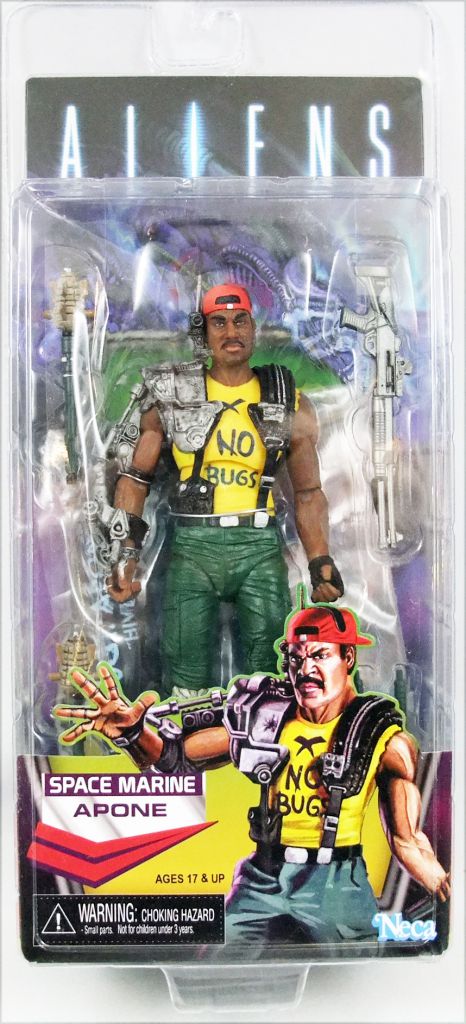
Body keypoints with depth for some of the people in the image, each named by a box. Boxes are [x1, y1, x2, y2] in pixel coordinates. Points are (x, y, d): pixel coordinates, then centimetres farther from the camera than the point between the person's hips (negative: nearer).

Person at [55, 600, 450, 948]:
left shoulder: (384, 740, -9)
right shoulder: (263, 715, -4)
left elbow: (408, 840, -1)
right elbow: (180, 756, 1)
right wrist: (132, 731, -17)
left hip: (338, 888, -1)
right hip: (263, 881, 2)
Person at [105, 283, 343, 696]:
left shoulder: (290, 405, 8)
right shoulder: (172, 395, 7)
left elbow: (308, 493, 12)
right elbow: (136, 476, 8)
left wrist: (320, 562, 1)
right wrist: (127, 552, -3)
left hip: (261, 546, 1)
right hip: (192, 545, 0)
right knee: (188, 683, 2)